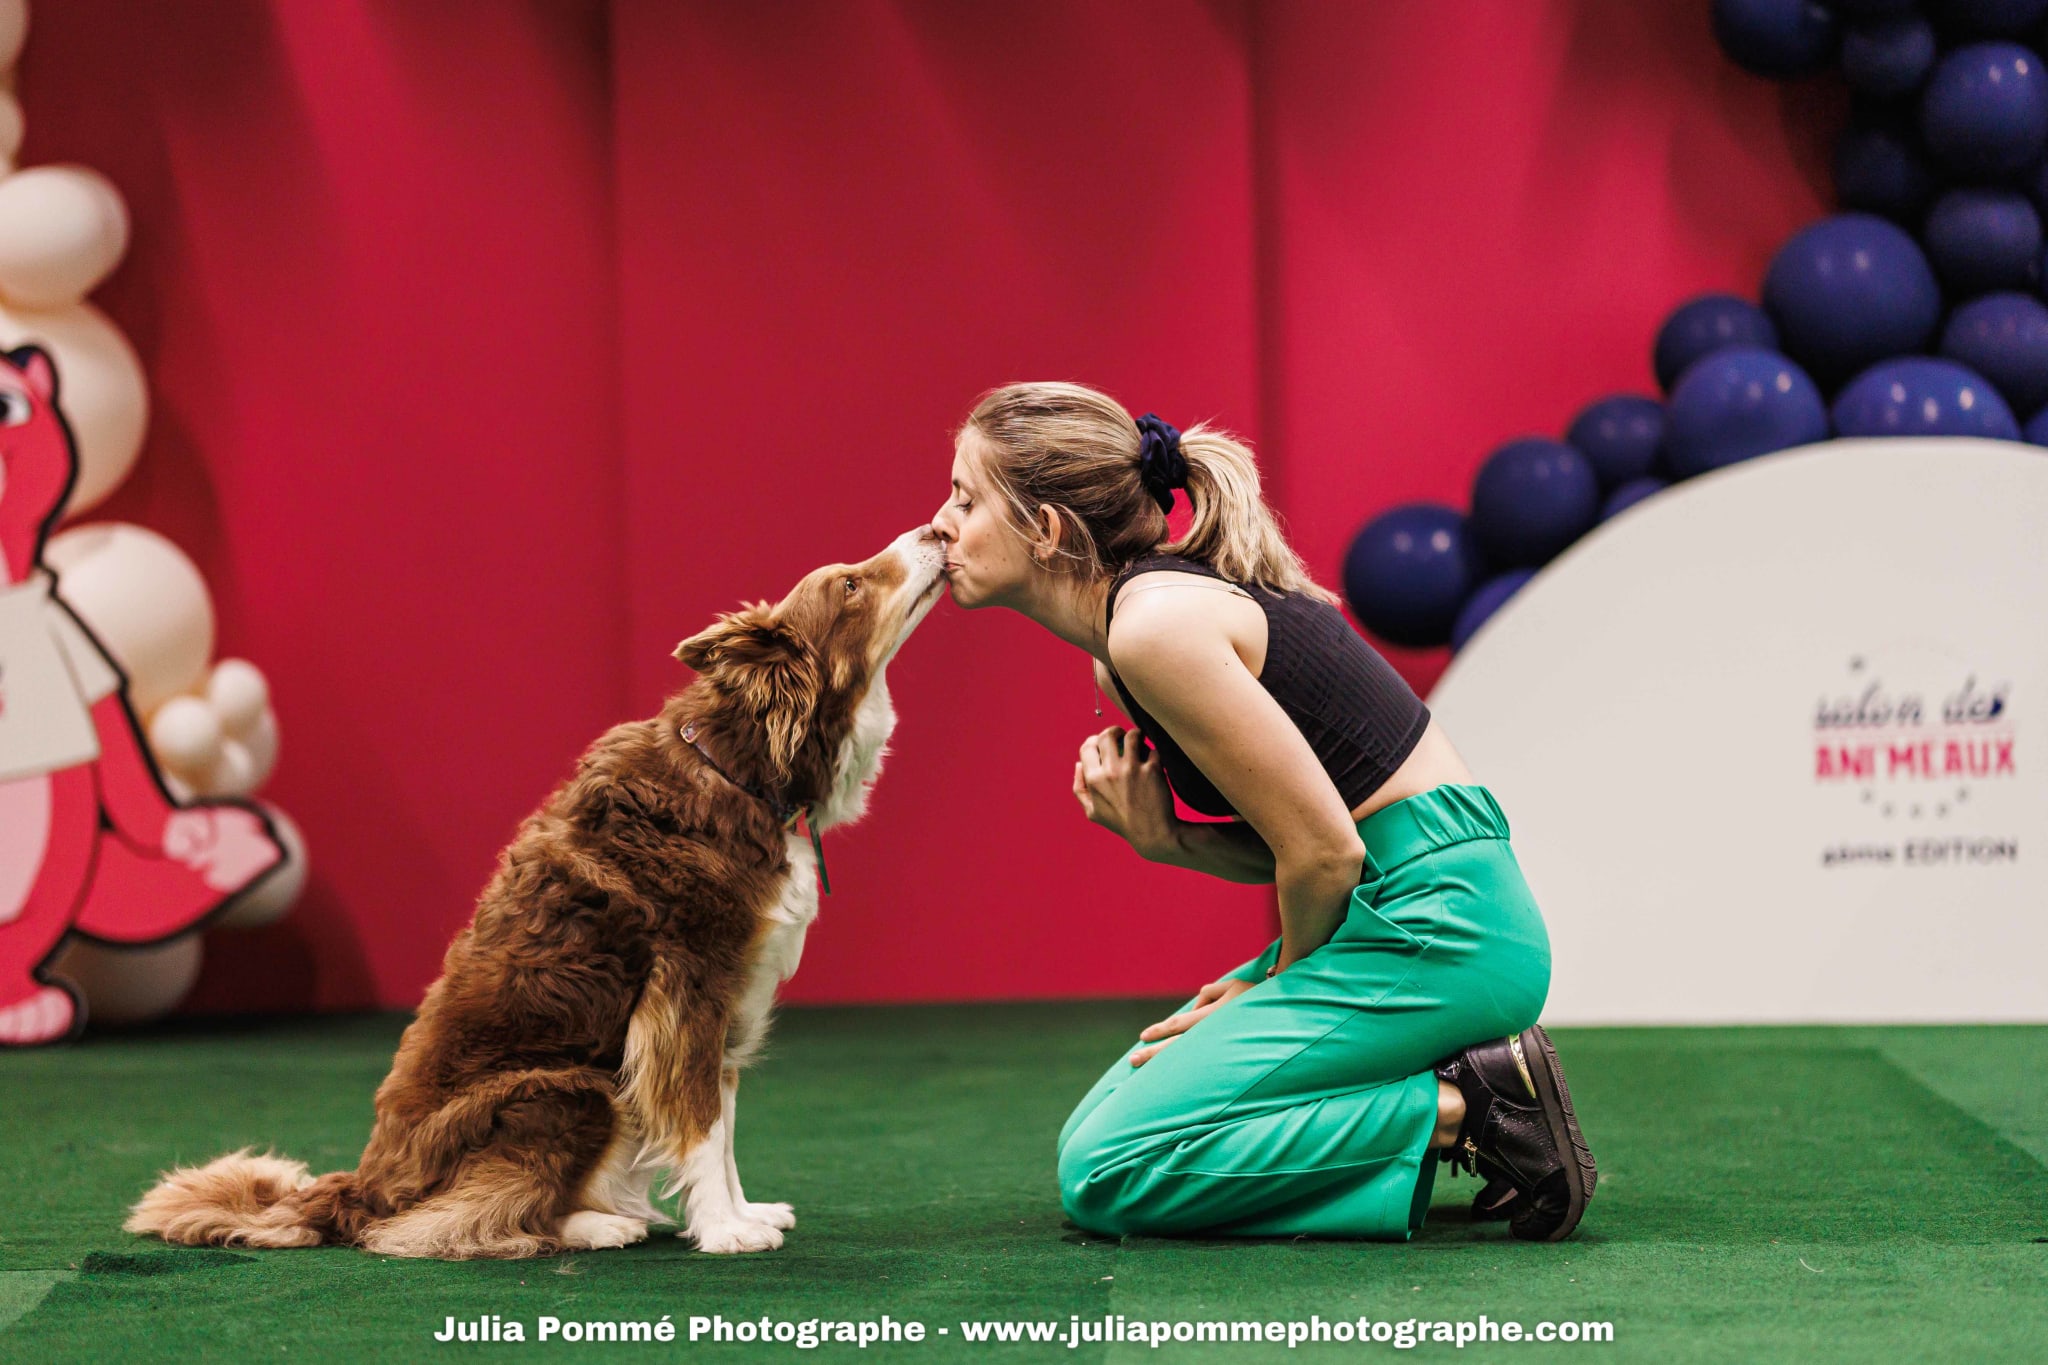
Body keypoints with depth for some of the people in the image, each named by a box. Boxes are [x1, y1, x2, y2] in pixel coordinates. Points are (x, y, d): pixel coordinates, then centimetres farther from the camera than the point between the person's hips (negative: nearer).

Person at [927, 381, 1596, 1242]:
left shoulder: (1155, 627, -18)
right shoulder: (1124, 640, 13)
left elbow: (1323, 847, -18)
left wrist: (1277, 985, -1)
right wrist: (1163, 837, -5)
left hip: (1431, 927, -10)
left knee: (1107, 1172, -12)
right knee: (1097, 1129, 11)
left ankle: (1462, 1110, -9)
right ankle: (1466, 1075, 8)